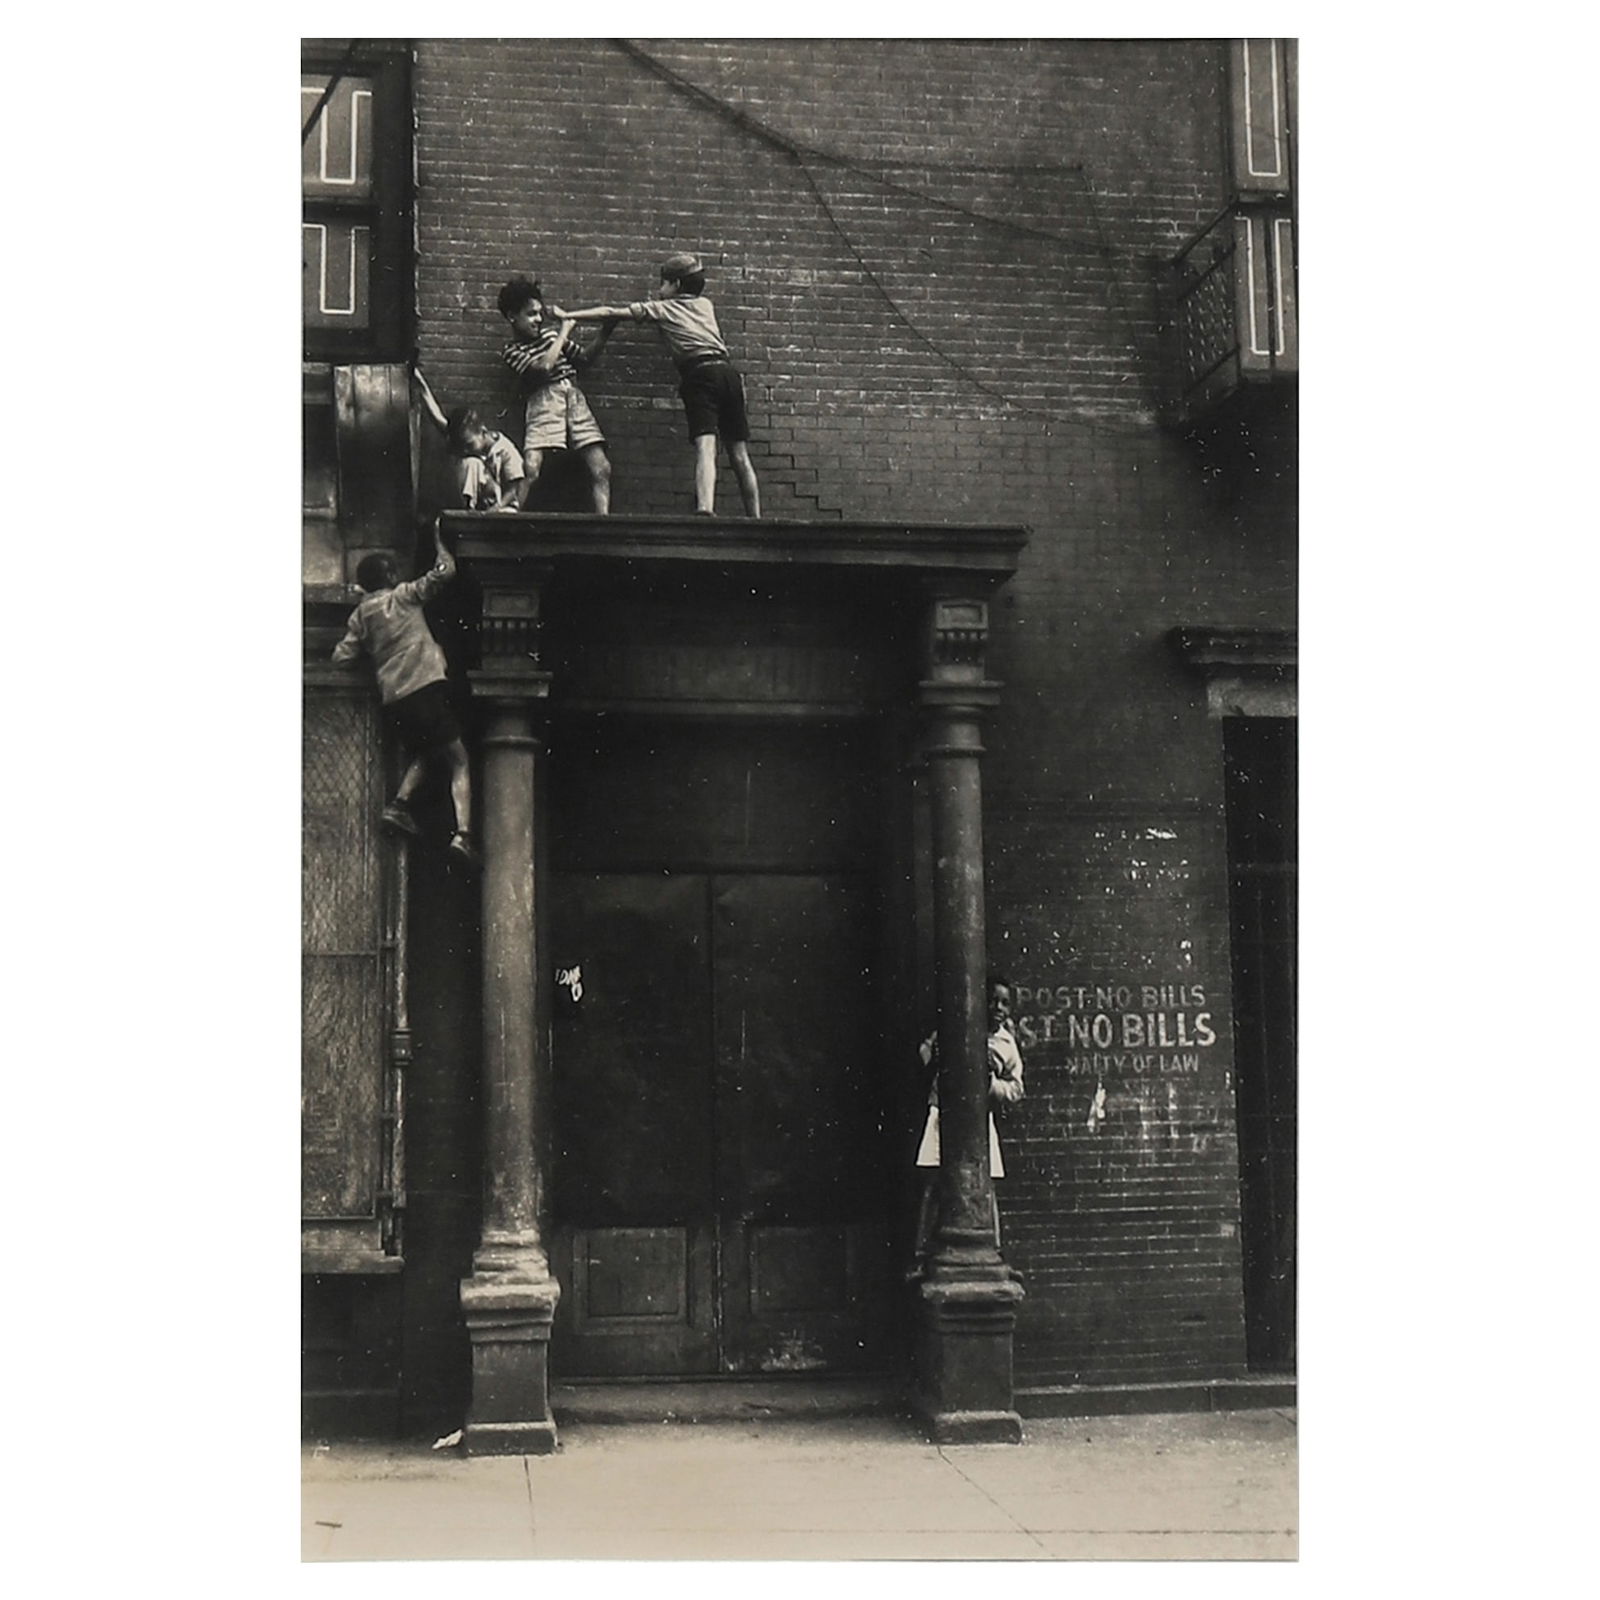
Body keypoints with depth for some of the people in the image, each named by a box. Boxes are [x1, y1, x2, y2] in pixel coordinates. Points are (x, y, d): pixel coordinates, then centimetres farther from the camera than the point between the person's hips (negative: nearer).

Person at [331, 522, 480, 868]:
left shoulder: (360, 614, 15)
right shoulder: (404, 595, 5)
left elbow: (342, 657, 11)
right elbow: (446, 570, 5)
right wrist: (438, 539, 20)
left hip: (392, 697, 5)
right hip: (426, 685, -5)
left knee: (420, 754, 29)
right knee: (459, 761, -1)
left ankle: (399, 803, 2)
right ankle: (462, 832, -19)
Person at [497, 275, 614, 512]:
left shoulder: (551, 332, 19)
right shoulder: (511, 349, 4)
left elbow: (585, 359, 25)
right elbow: (543, 367, -12)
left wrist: (605, 333, 11)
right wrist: (565, 331, -4)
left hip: (574, 397, 5)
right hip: (543, 401, -5)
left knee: (601, 468, -9)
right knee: (530, 469, -23)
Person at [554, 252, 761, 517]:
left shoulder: (661, 308, 14)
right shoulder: (704, 304, 27)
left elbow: (612, 313, 13)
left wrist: (568, 316, 17)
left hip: (700, 375, -5)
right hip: (728, 371, 5)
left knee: (705, 447, -22)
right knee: (740, 455, 8)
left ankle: (706, 510, -42)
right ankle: (755, 518, 8)